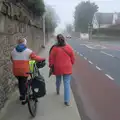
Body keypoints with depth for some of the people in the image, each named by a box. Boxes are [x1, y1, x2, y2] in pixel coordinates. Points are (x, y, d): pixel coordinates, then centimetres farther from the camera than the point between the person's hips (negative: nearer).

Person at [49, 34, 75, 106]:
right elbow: (73, 58, 3)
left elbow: (51, 59, -5)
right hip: (67, 68, 0)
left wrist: (51, 66, 10)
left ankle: (58, 91, 51)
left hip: (58, 68, 1)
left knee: (58, 80, 26)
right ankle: (67, 100, -3)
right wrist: (70, 65, 19)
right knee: (67, 83, 0)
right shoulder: (69, 47, -5)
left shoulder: (54, 48, -10)